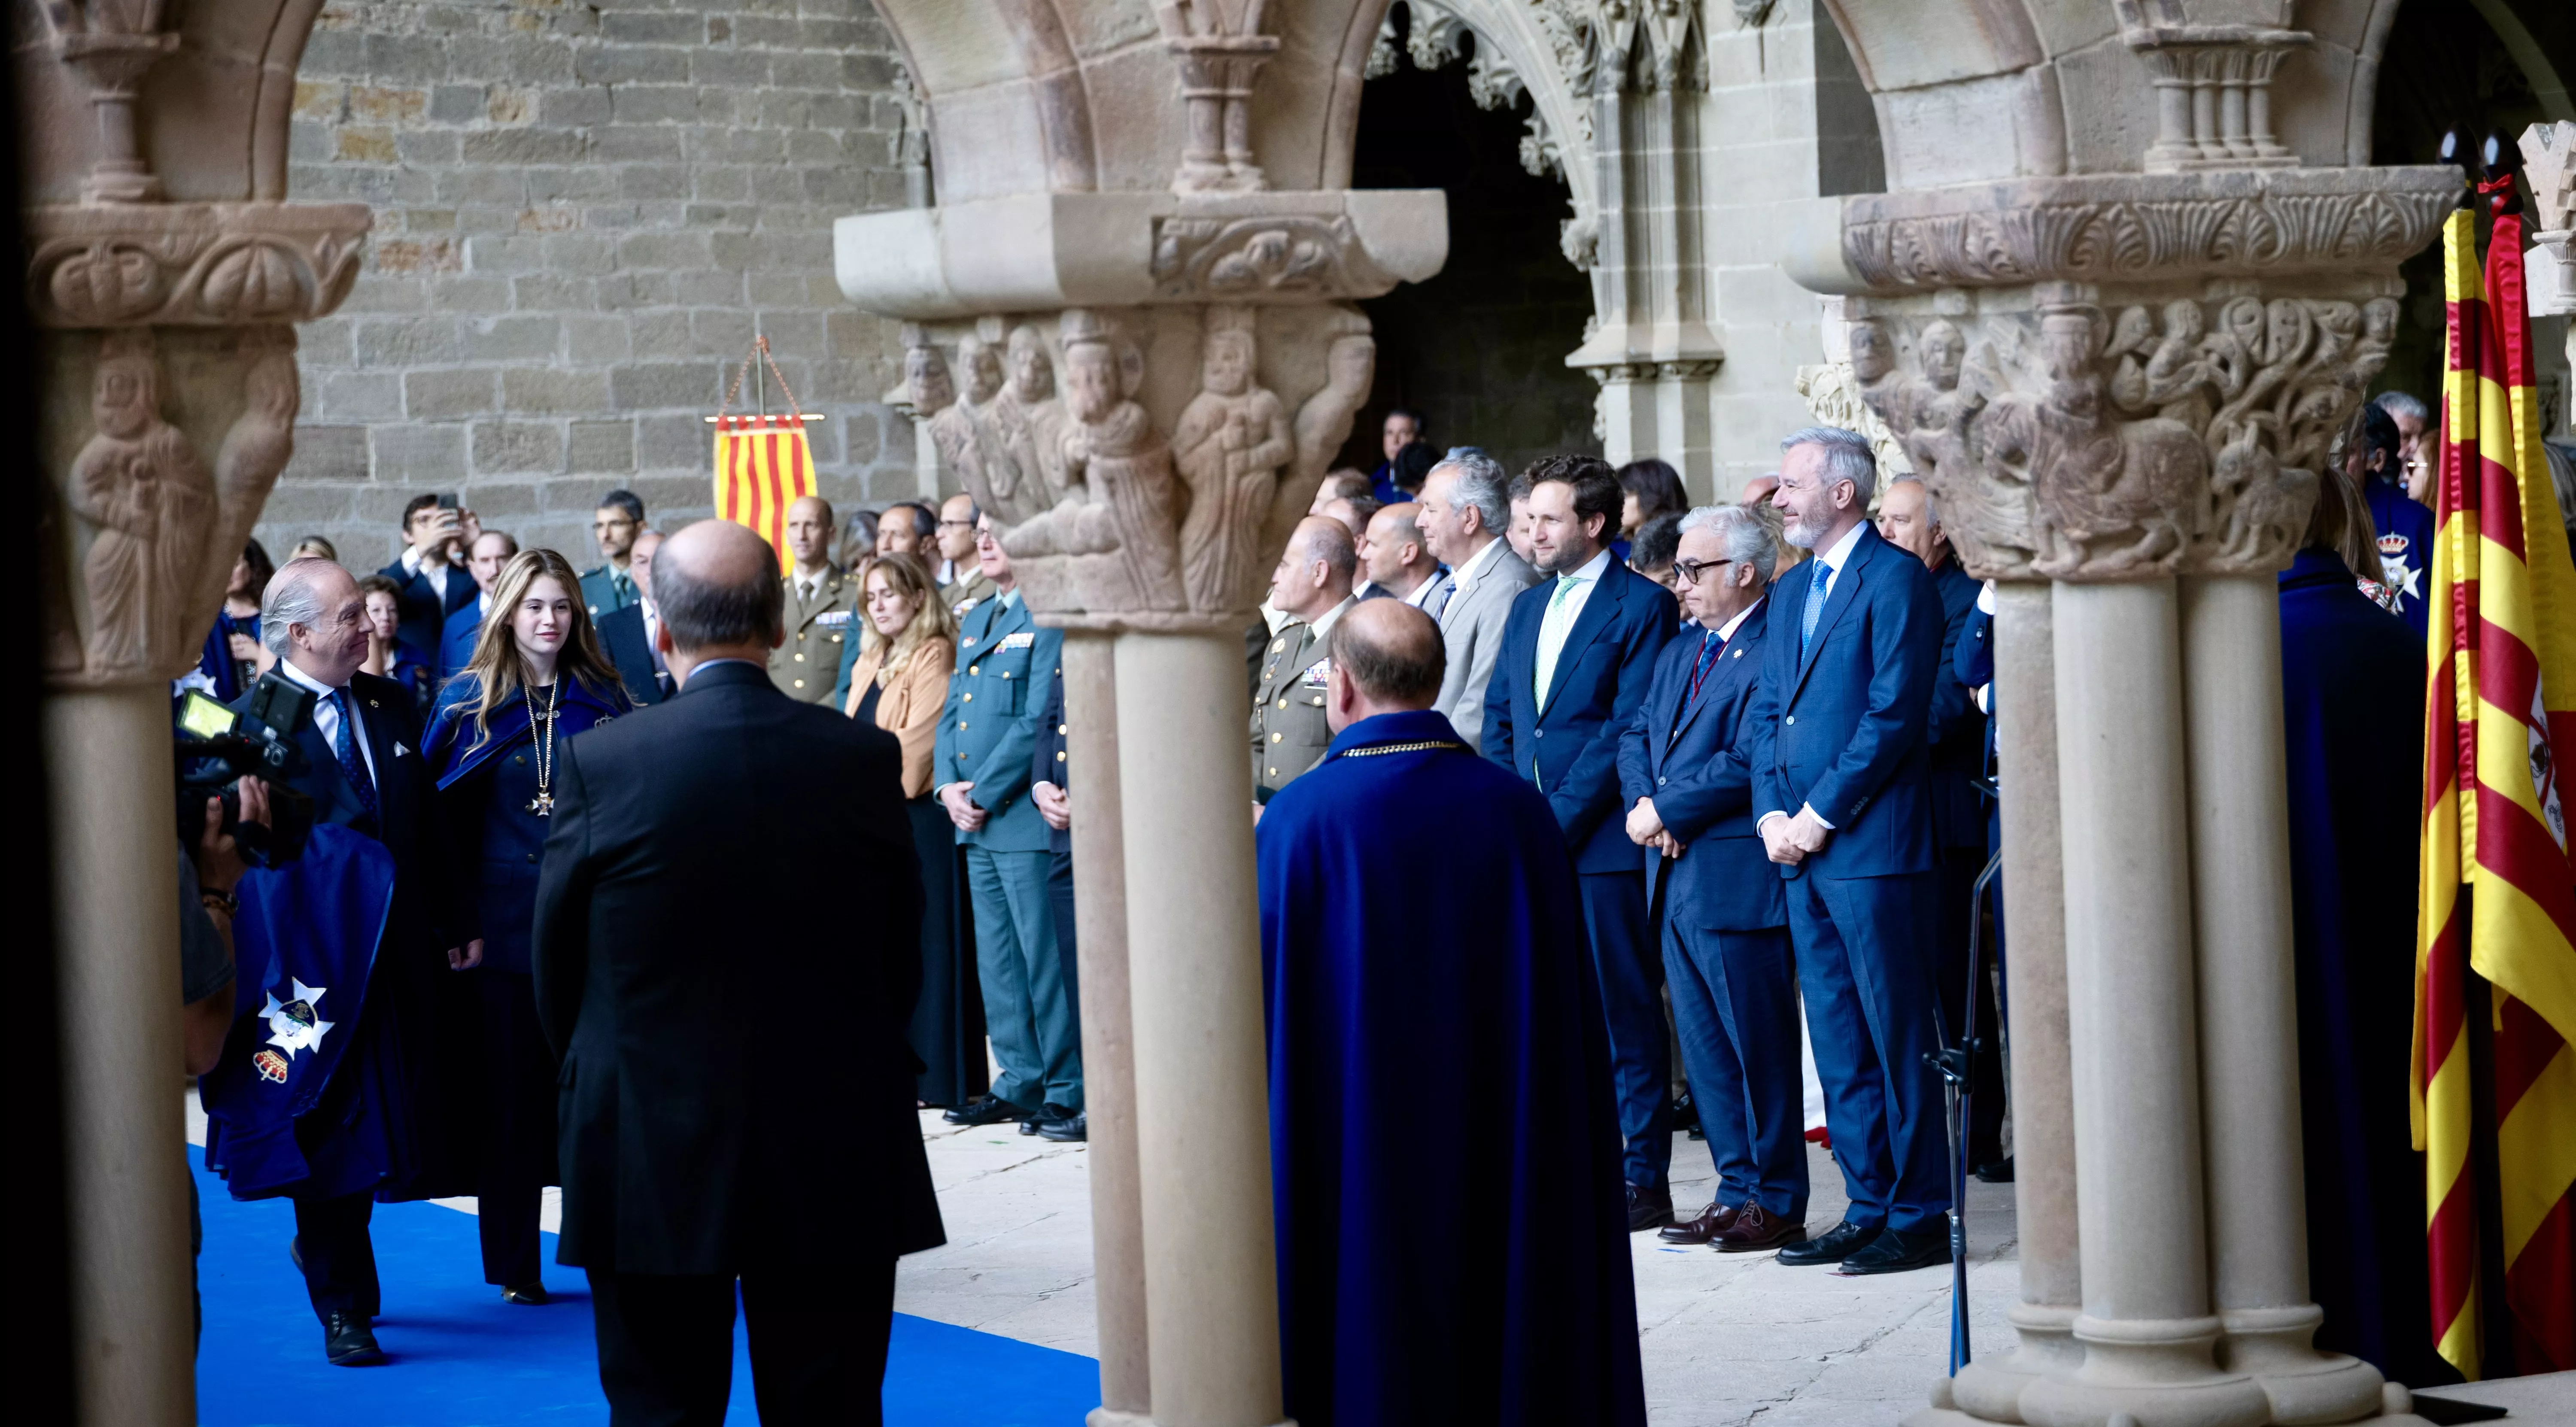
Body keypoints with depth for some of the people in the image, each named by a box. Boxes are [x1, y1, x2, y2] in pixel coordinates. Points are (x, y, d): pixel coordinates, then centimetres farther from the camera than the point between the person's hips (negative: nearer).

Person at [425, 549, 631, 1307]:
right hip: (504, 920, -1)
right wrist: (455, 918, -3)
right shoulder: (468, 701, 3)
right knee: (511, 1087, 3)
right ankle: (513, 1263, 10)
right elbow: (436, 811, 4)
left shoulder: (603, 699, 6)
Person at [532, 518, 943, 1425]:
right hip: (836, 1163, 2)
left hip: (654, 1154, -1)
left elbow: (556, 966, -1)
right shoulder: (864, 758, -4)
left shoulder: (599, 763, -9)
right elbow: (901, 956, 4)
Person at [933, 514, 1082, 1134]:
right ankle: (1020, 1081, 19)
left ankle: (1068, 1089, 0)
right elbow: (952, 712, 19)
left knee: (1045, 960, -6)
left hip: (1025, 816, -9)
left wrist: (984, 793, -15)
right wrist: (948, 785, 2)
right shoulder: (975, 621, 19)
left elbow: (1039, 721, -16)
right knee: (997, 963, 12)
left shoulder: (1050, 619, -10)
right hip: (976, 824, 9)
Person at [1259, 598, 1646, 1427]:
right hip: (1499, 1137, 3)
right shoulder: (1517, 809, -4)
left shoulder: (1301, 818, -13)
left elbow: (1268, 1001, -8)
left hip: (1355, 1147, -3)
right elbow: (1569, 1008, 2)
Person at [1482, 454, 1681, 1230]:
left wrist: (1560, 816, -14)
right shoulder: (1529, 606, 18)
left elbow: (1630, 726, -12)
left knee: (1623, 1009, -3)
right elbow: (1498, 716, 18)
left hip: (1603, 841, -7)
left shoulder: (1642, 605, -5)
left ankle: (1644, 1179, 2)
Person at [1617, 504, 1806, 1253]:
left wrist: (1665, 811, -13)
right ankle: (1738, 1190, 20)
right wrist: (1643, 805, -2)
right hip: (1677, 877, 9)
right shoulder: (1681, 650, 18)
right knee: (1705, 1048, 12)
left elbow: (1748, 763, -19)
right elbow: (1636, 735, 16)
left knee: (1757, 1044, -2)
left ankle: (1776, 1204, 5)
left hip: (1737, 876, -9)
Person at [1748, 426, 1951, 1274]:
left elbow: (1895, 714, -15)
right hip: (1802, 850, 8)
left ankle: (1919, 1217, 0)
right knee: (1838, 1043, 11)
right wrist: (1772, 812, 3)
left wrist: (1820, 814, -14)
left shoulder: (1897, 580, -8)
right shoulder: (1793, 592, 19)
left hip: (1873, 846, -8)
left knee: (1897, 1037, -5)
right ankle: (1869, 1208, 17)